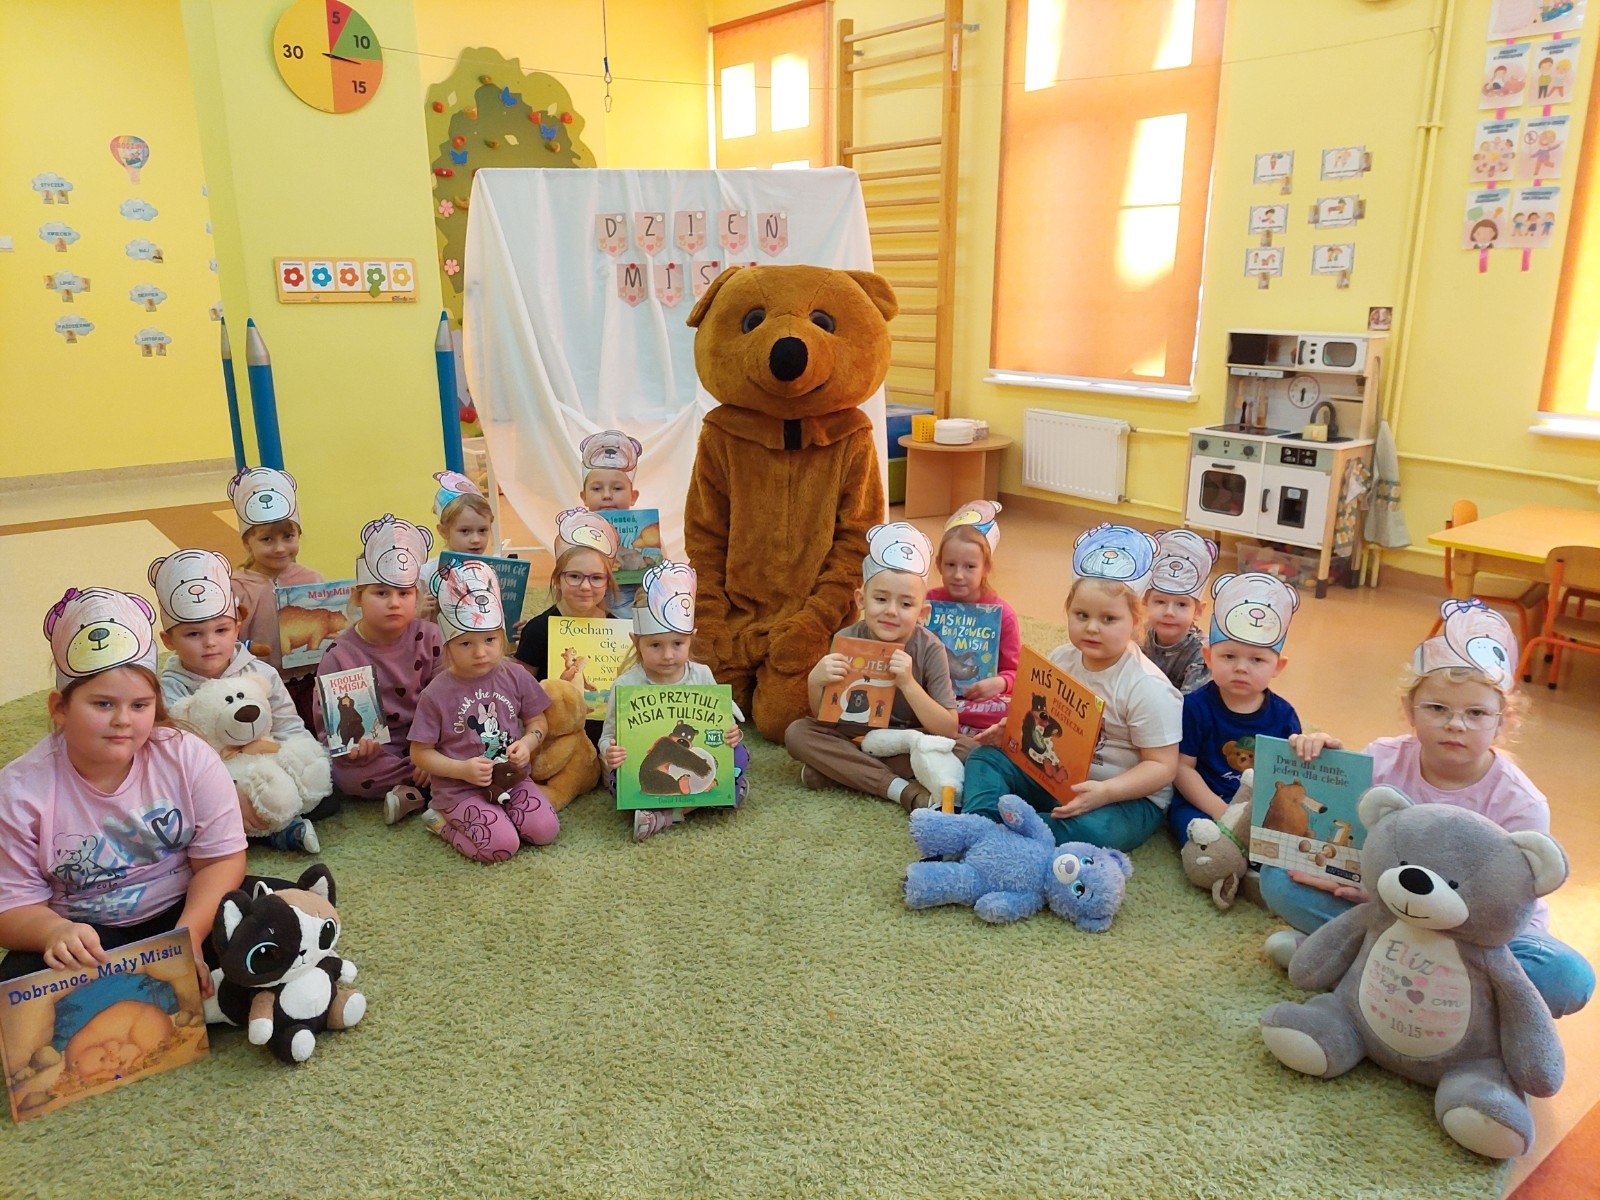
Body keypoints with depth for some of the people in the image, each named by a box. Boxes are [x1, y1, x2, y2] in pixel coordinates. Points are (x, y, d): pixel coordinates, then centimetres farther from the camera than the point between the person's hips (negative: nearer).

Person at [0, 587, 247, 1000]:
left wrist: (189, 936, -26)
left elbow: (222, 859, -10)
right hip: (85, 938, 0)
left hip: (182, 912, 0)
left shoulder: (189, 757, -12)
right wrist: (55, 931, -35)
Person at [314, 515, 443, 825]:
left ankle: (414, 792, -12)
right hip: (369, 753, -1)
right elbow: (327, 719, -6)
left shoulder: (427, 638, -4)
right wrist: (348, 744, -28)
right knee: (346, 773, -34)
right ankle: (431, 787, -17)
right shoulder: (340, 654, -7)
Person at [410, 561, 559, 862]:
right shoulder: (437, 693, -12)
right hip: (460, 788, -4)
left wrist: (527, 744, -12)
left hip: (512, 778, 5)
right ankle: (442, 820, 5)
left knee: (546, 830, -13)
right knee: (502, 845, -22)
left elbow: (537, 721, 10)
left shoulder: (515, 677, -2)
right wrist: (463, 769, -19)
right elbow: (420, 753, -6)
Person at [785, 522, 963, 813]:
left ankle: (838, 771, -22)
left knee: (967, 750, -28)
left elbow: (948, 729, -22)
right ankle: (903, 789, -26)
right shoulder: (846, 640, -13)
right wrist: (815, 683, -29)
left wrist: (908, 683, -36)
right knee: (797, 732, -21)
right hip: (854, 738, 2)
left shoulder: (930, 650, -18)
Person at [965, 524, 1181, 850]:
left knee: (1095, 828, -37)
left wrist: (1105, 792, -30)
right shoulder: (1060, 659, 1)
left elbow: (1162, 765, -16)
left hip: (1128, 797, -6)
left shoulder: (1147, 687, -17)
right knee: (985, 757, -6)